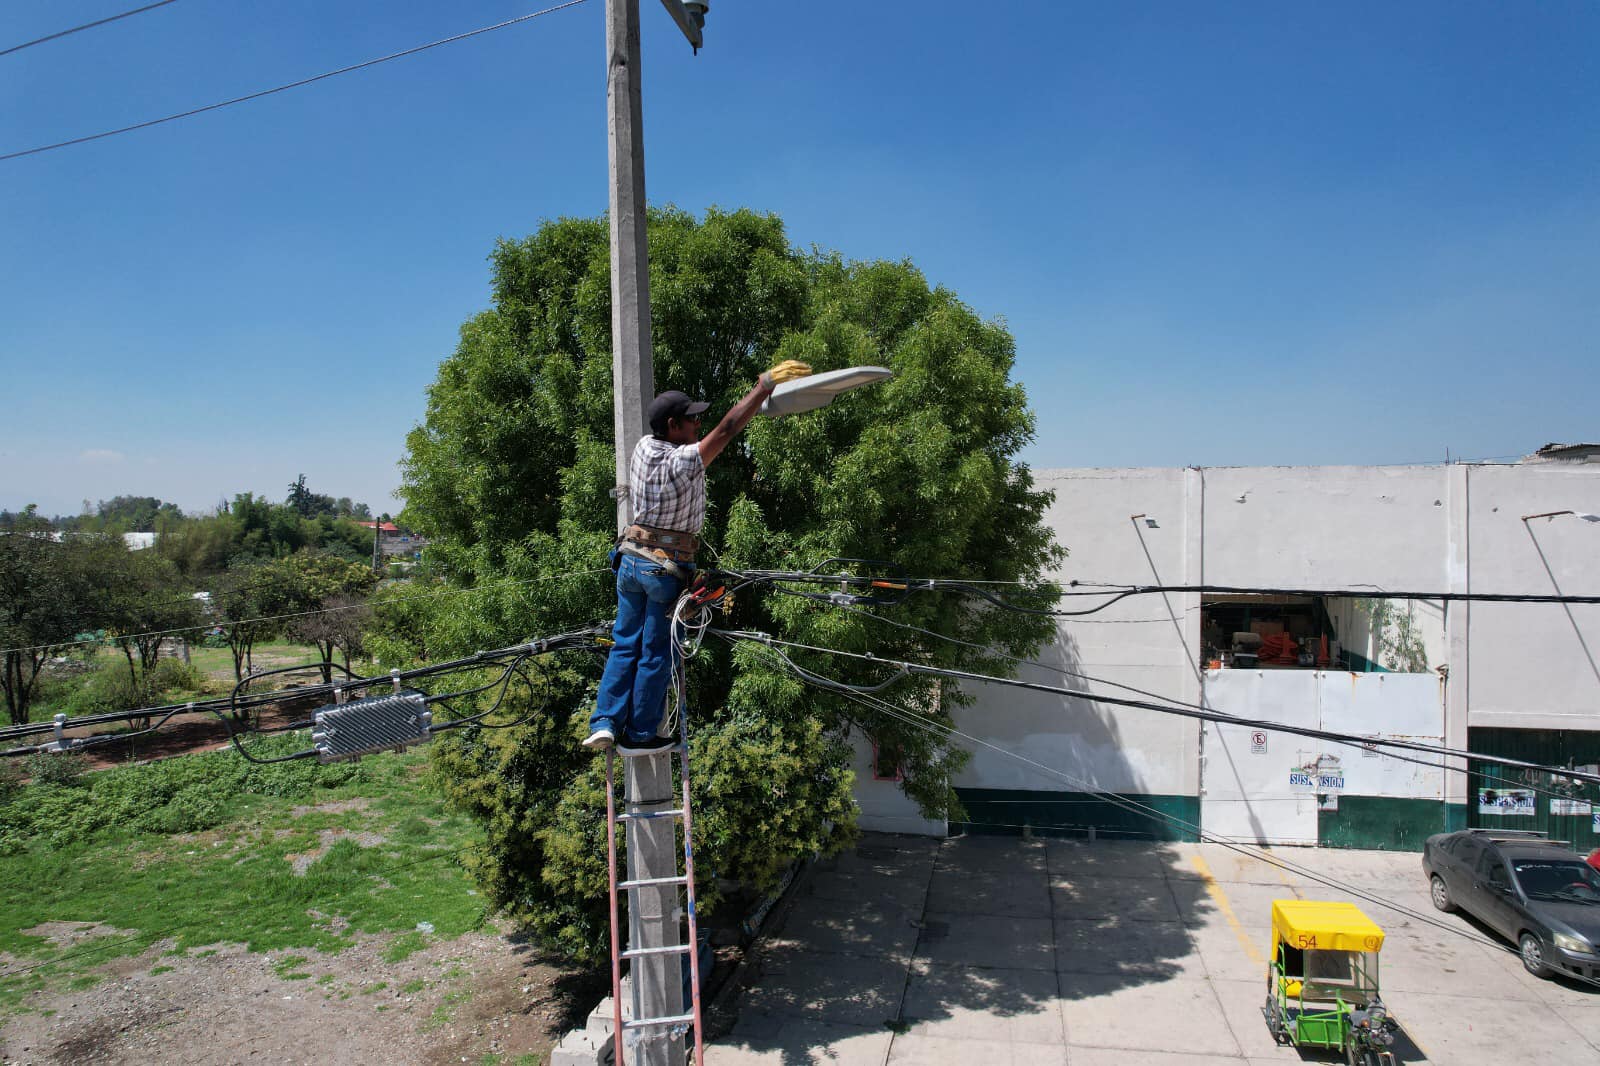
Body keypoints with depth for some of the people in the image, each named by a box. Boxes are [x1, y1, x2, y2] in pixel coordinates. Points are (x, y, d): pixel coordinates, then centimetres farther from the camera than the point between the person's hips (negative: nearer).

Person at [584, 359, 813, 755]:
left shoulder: (643, 448, -2)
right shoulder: (684, 462, -22)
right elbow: (727, 429, -23)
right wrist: (766, 383, -20)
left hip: (631, 559, 7)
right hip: (667, 569, -6)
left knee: (625, 643, 14)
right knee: (656, 653, 5)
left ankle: (605, 723, 9)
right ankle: (638, 735, 14)